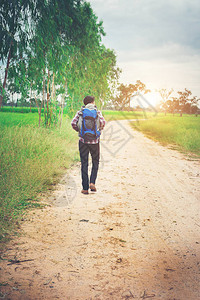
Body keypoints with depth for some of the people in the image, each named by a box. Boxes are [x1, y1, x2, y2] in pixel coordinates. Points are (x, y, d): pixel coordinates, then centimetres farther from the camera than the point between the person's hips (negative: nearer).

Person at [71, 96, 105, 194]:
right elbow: (103, 122, -13)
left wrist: (79, 130, 9)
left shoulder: (80, 112, 4)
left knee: (84, 164, 6)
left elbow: (73, 123, -8)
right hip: (95, 141, -1)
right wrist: (99, 130, 6)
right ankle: (92, 183, 1)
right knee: (95, 162, 16)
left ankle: (85, 188, 6)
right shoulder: (97, 112, 2)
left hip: (83, 141, 1)